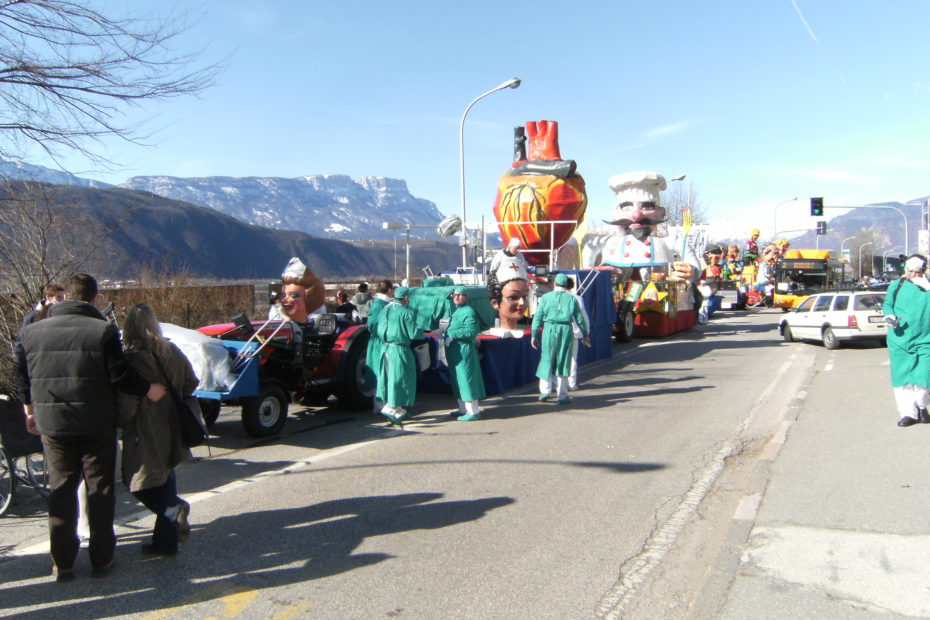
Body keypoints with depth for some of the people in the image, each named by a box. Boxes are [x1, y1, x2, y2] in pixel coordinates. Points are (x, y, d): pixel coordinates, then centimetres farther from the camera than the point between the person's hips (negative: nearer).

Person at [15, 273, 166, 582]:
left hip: (52, 425, 3)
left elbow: (23, 377, 10)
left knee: (60, 490, 12)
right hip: (96, 425, -3)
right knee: (100, 489, 8)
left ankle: (62, 563, 16)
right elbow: (119, 375, -14)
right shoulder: (103, 330, -11)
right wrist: (148, 390, 1)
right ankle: (102, 559, 13)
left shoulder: (32, 332, 2)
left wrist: (30, 410, 24)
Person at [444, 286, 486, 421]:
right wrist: (447, 334, 11)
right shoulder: (457, 311, 16)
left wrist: (453, 335, -22)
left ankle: (473, 411, 0)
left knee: (467, 380, -6)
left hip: (464, 350, -11)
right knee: (458, 381, 17)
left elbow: (472, 331, -24)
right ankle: (463, 409, 28)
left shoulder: (468, 312, -15)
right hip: (454, 352, 11)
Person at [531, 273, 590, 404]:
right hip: (566, 330, 0)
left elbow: (538, 317, 1)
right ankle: (562, 395, 9)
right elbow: (579, 318, 8)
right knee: (563, 362, 6)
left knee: (546, 360, 11)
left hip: (549, 329, 0)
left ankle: (545, 391, 6)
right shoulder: (571, 298, 6)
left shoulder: (545, 297, 5)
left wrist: (534, 335, 4)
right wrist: (585, 334, 17)